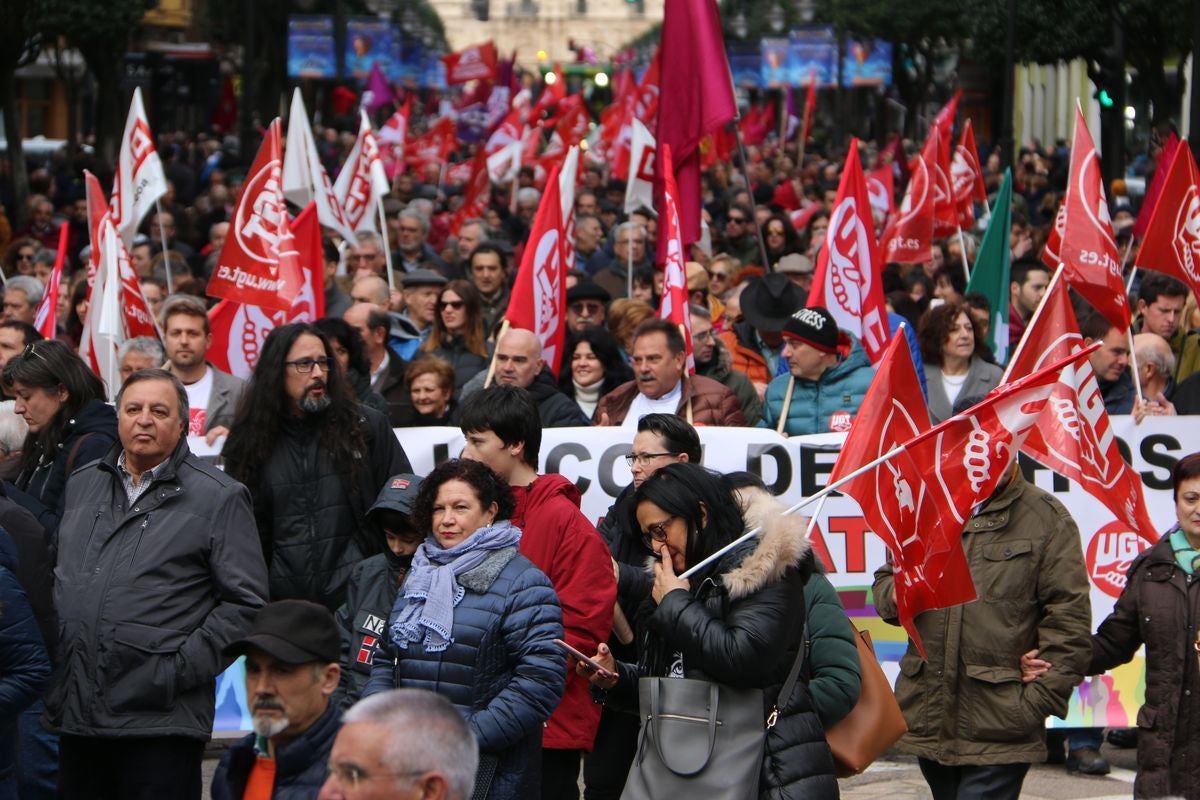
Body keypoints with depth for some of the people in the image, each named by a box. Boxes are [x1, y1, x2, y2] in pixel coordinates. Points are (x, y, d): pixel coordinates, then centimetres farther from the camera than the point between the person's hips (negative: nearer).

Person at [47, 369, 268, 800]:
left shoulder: (218, 498, -1)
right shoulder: (81, 485, 17)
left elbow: (245, 602, -5)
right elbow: (58, 579, 23)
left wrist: (181, 670, -12)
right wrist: (52, 672, 12)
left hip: (160, 720, -5)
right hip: (75, 715, 5)